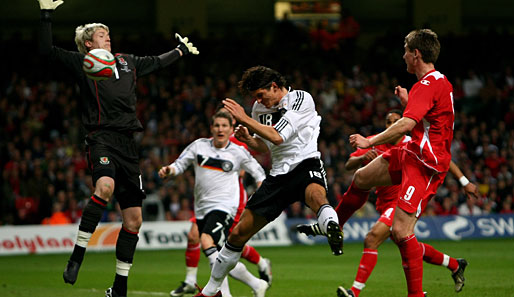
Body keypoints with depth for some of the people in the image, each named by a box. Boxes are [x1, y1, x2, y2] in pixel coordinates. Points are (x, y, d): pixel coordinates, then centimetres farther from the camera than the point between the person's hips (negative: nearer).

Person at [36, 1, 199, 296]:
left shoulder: (127, 62, 23)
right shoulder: (81, 62, 8)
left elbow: (156, 62, 41)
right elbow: (47, 50, -3)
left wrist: (181, 49, 53)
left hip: (128, 144, 6)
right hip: (102, 138, -6)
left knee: (134, 218, 3)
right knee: (105, 186, -37)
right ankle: (77, 257, -28)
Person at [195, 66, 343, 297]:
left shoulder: (301, 99, -9)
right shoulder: (260, 108, 11)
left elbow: (277, 137, -18)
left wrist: (244, 119, -15)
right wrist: (248, 139, 0)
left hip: (305, 165, -6)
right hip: (279, 173, 6)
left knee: (315, 195, -44)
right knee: (239, 233, 6)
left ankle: (332, 227, -74)